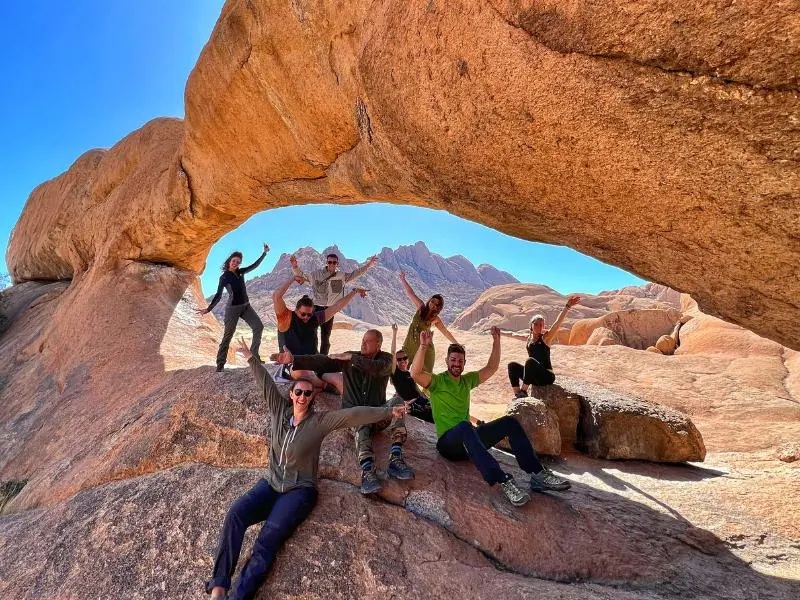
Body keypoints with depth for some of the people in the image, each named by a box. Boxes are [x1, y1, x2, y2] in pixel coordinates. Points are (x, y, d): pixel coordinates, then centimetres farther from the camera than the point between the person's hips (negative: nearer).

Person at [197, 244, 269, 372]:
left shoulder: (240, 272, 7)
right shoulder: (224, 277, -8)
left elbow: (255, 265, 17)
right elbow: (218, 295, -11)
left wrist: (264, 253, 15)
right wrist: (208, 309, -22)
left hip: (246, 306, 6)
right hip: (232, 308, -6)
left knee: (258, 327, -6)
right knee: (227, 336, -5)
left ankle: (254, 355, 1)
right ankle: (220, 365, 0)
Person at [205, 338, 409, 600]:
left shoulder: (320, 421, -10)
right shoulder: (279, 410, 2)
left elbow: (354, 414, -20)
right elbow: (265, 383, 2)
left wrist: (389, 411, -26)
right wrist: (250, 357, 6)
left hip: (300, 490, -4)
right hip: (270, 484, 4)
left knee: (270, 536, -25)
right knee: (236, 514, -20)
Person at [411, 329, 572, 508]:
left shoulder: (467, 380, 16)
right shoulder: (437, 381, -4)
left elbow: (491, 368, 17)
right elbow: (415, 373, -24)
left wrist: (496, 342, 8)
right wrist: (423, 346, -35)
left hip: (469, 439, 7)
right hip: (448, 441, -6)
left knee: (509, 422, -10)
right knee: (465, 427, -41)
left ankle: (538, 474, -12)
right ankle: (504, 482, -46)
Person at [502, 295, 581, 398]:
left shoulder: (546, 337, -5)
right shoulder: (528, 337, 11)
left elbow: (558, 323, -18)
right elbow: (512, 334, 27)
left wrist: (567, 306, -30)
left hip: (547, 376, -6)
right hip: (534, 377, 6)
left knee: (530, 361, -32)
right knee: (512, 366, -11)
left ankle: (523, 391, -26)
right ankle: (517, 395, -15)